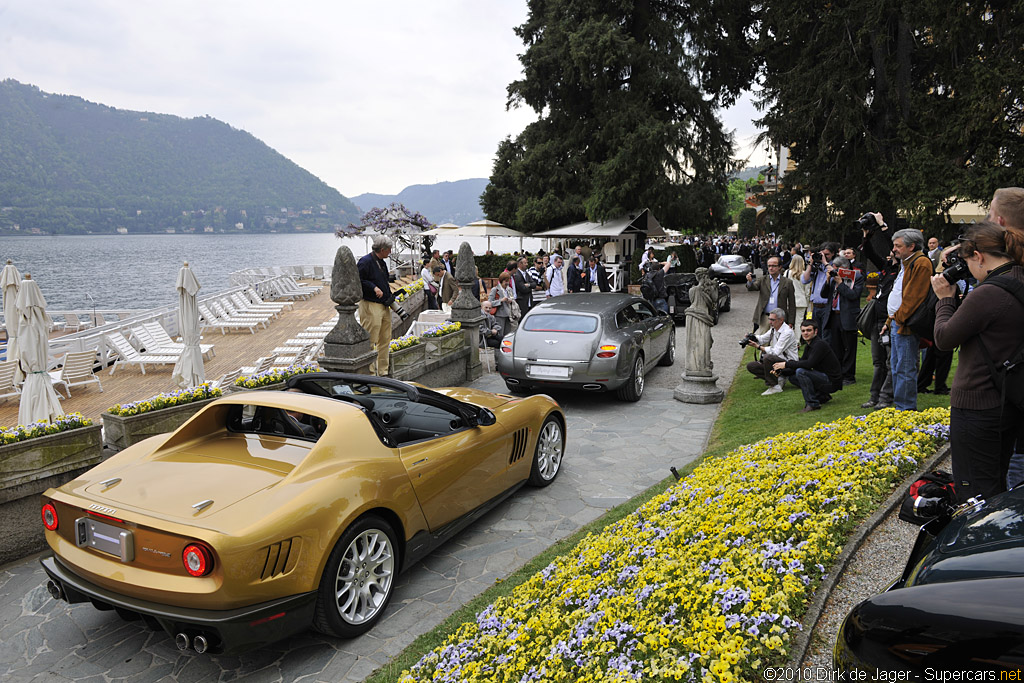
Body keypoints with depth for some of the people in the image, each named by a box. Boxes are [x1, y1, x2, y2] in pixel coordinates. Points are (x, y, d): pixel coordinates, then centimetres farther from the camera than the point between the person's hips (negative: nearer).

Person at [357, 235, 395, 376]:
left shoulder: (382, 263, 16)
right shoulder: (365, 261, -12)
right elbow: (358, 281, -16)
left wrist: (389, 295, 16)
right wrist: (374, 288, -20)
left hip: (384, 306, 9)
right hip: (370, 306, -9)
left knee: (385, 340, 12)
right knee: (370, 341, -5)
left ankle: (383, 371, 21)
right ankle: (369, 372, 1)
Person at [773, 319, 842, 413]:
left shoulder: (820, 344, -19)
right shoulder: (808, 346, 10)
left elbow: (809, 364, -31)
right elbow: (801, 363, 12)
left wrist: (786, 364, -25)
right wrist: (781, 372, -3)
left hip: (832, 382, -9)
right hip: (823, 377, 9)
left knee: (801, 372, -24)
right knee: (793, 377, 8)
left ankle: (812, 404, -16)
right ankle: (822, 396, 12)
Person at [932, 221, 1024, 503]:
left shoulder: (988, 293, -23)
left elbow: (944, 338, -13)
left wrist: (945, 299, 0)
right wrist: (958, 299, 7)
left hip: (977, 407, -9)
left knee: (974, 492, 2)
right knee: (995, 485, 23)